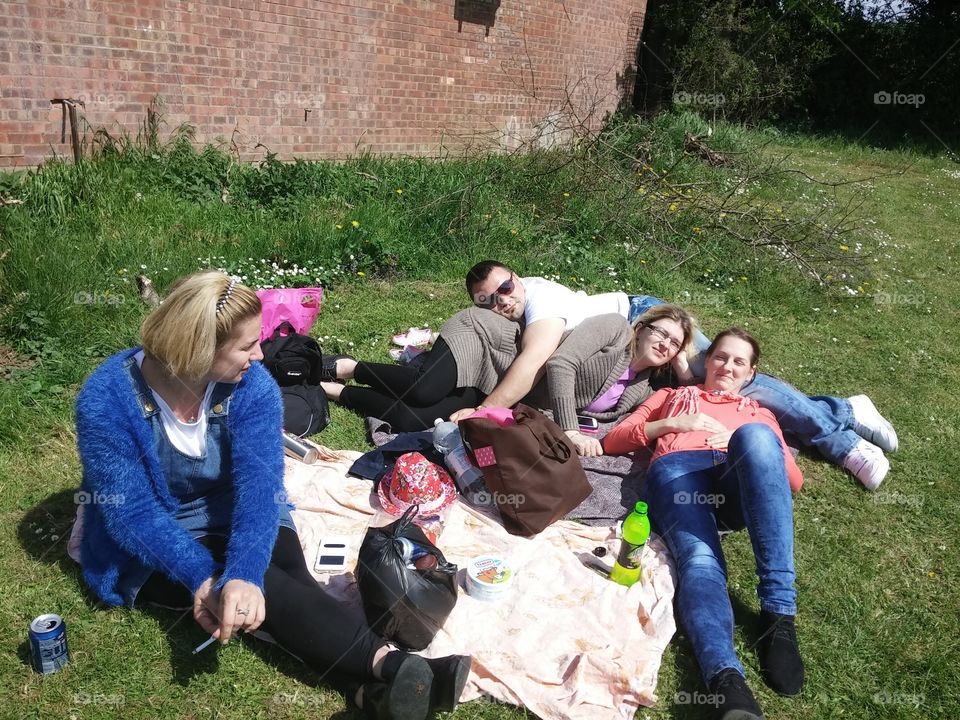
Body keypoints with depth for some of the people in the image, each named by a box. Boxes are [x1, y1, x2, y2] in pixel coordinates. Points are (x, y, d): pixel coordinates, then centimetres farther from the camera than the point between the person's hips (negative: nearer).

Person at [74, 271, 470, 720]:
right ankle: (388, 665, -36)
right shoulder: (106, 400, -24)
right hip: (148, 553, -3)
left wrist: (242, 575, -45)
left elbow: (258, 484, -28)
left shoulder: (252, 386, -17)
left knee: (286, 573, -28)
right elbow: (131, 513, -24)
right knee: (269, 584, -28)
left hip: (228, 519, 3)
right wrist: (203, 578, -37)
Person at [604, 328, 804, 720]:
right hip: (677, 471, 0)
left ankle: (778, 614, -41)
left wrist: (740, 439, 5)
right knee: (699, 561, -34)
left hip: (740, 481, 1)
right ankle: (727, 682, -57)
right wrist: (673, 425, 8)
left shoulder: (759, 413, 39)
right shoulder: (672, 395, 38)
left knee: (754, 436, -36)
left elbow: (794, 480, 22)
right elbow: (613, 441, 24)